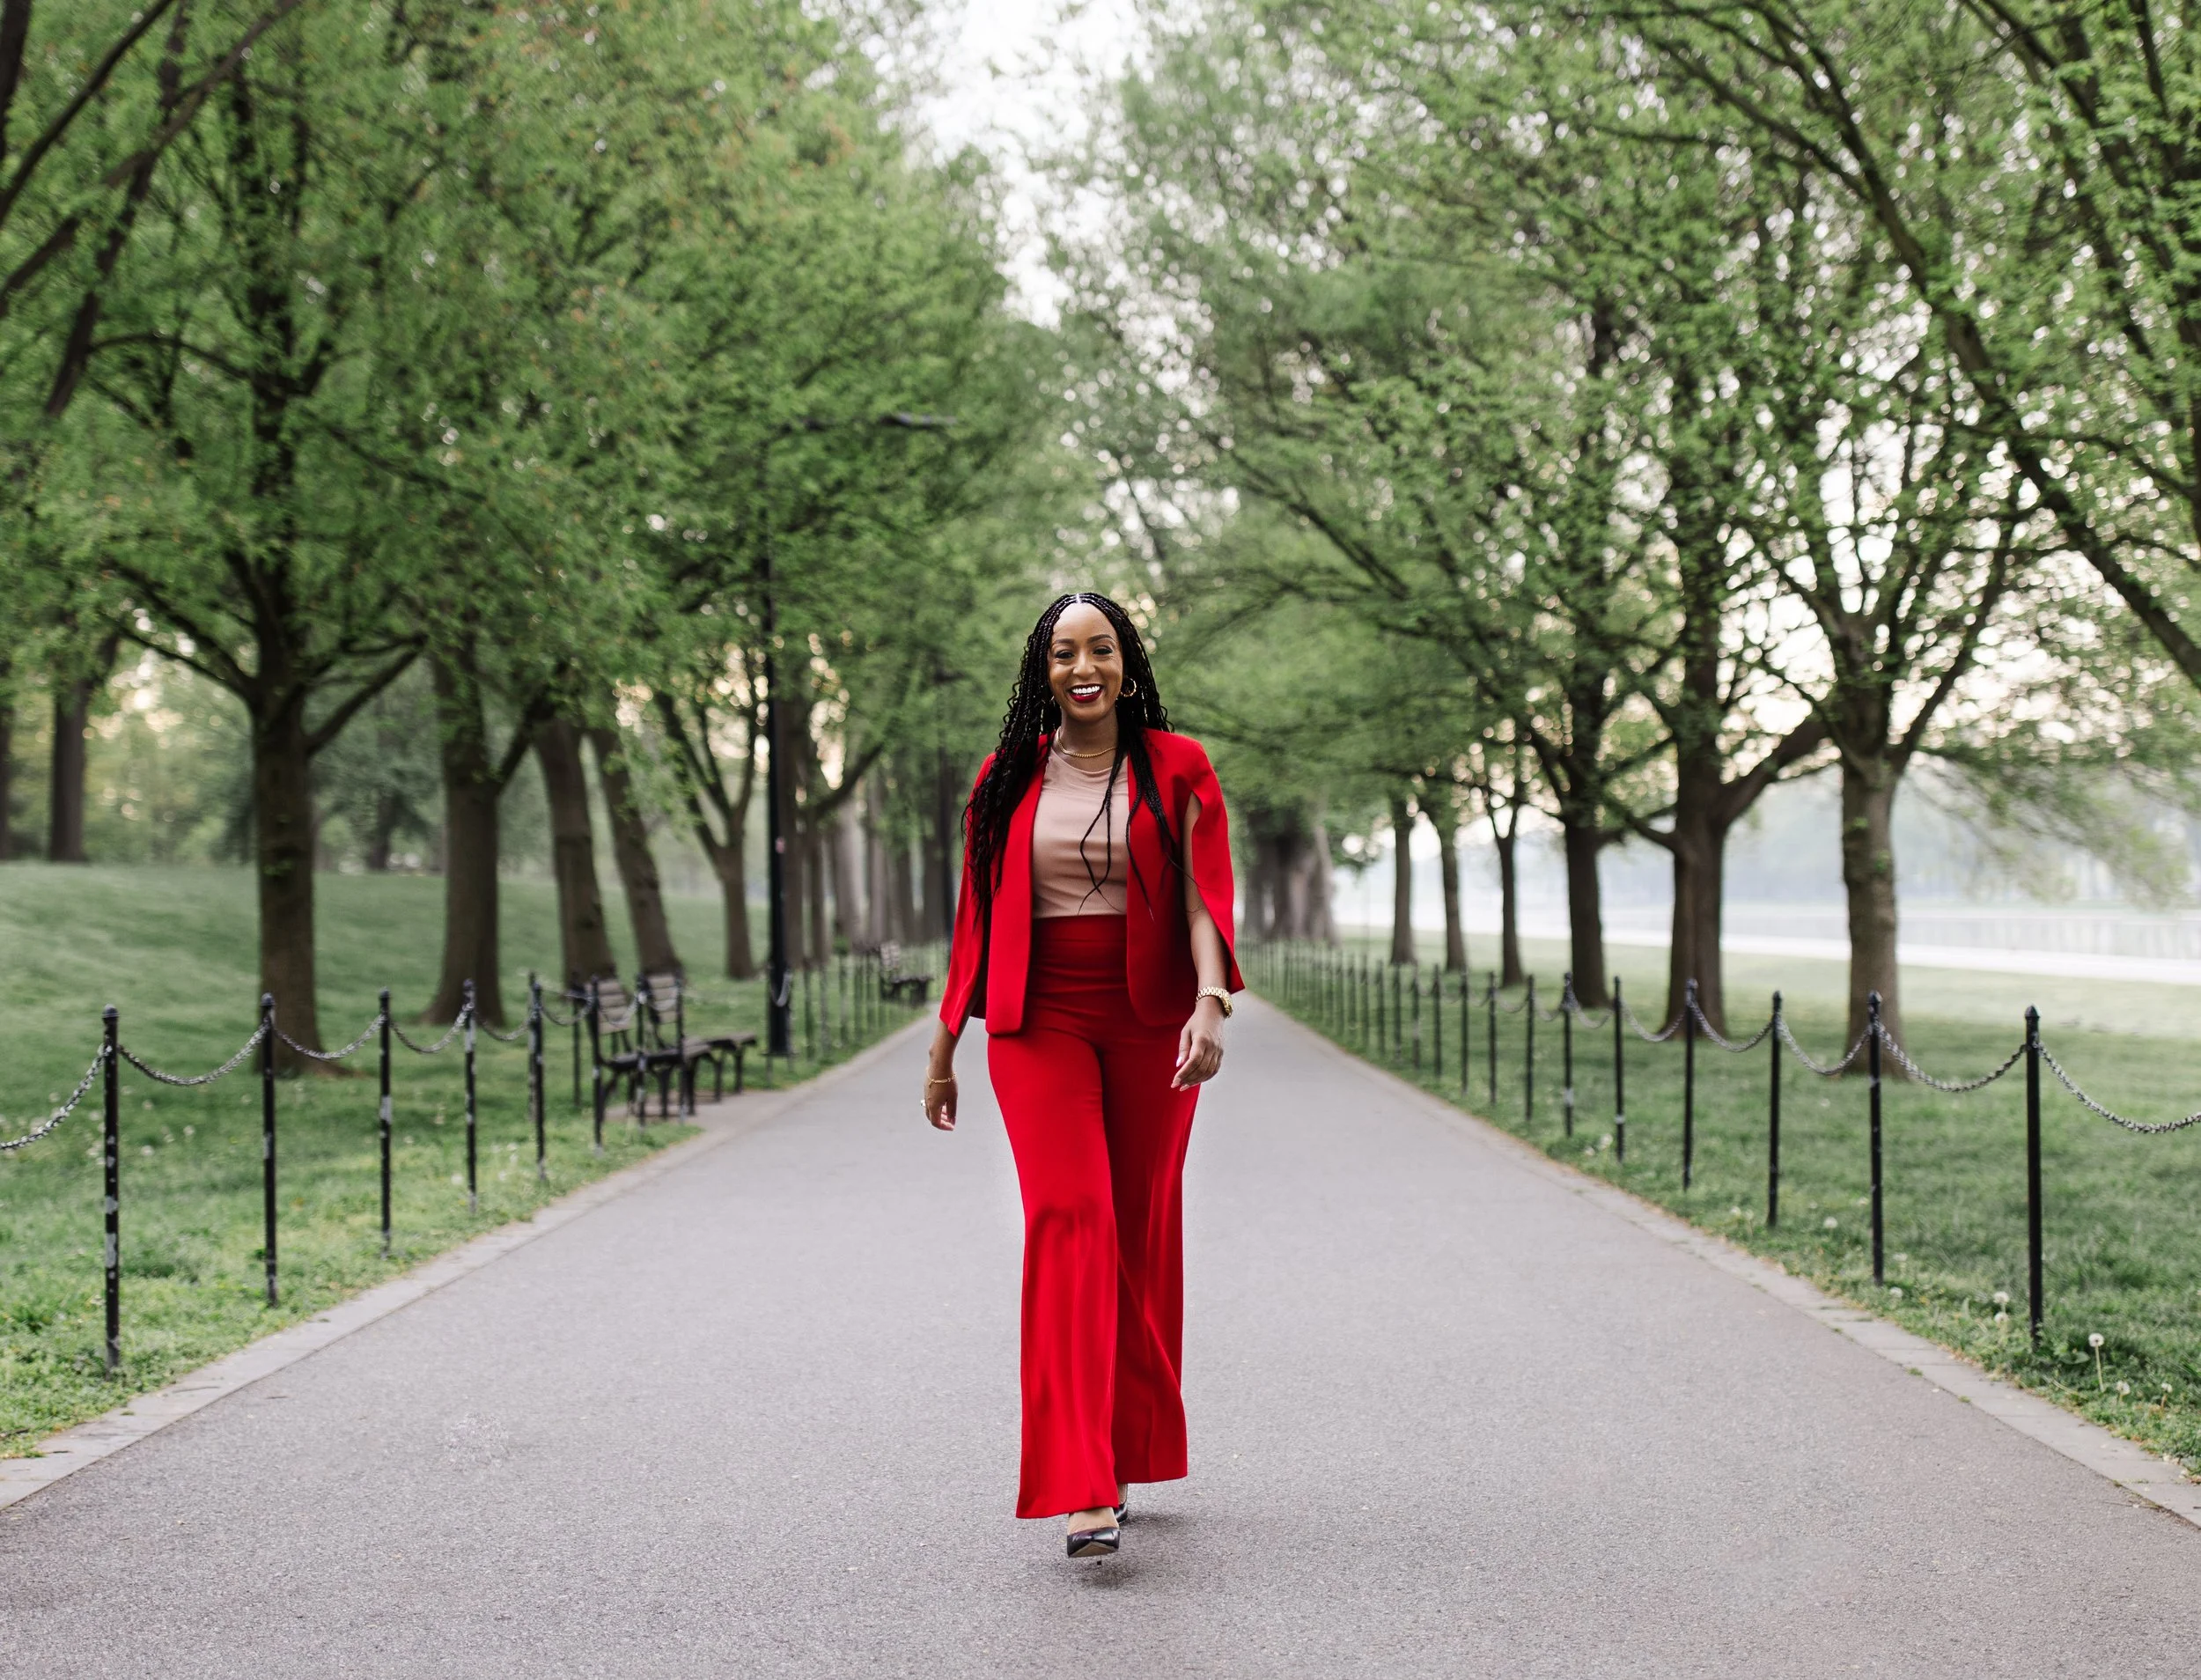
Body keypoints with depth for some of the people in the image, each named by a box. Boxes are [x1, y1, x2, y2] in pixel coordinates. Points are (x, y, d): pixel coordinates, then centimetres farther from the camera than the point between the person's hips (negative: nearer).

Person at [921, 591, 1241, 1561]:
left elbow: (1204, 898, -4)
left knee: (1140, 1230, 7)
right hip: (1040, 1022, 0)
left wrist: (1211, 1004, -21)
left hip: (1149, 1024, 1)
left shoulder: (1176, 769, 4)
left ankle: (1128, 1454, 25)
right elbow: (977, 918, 13)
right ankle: (1085, 1491, -19)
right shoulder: (1007, 779, 8)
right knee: (1069, 1216, -14)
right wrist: (944, 1045, 15)